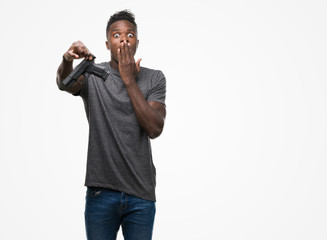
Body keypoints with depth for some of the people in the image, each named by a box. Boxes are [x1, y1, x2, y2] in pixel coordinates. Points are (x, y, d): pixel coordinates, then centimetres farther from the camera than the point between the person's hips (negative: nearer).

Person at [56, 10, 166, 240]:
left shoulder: (154, 78, 3)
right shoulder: (92, 75, 2)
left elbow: (154, 129, -10)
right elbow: (65, 84, -20)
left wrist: (129, 80, -11)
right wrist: (68, 59, -43)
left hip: (141, 194, 1)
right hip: (101, 192, 0)